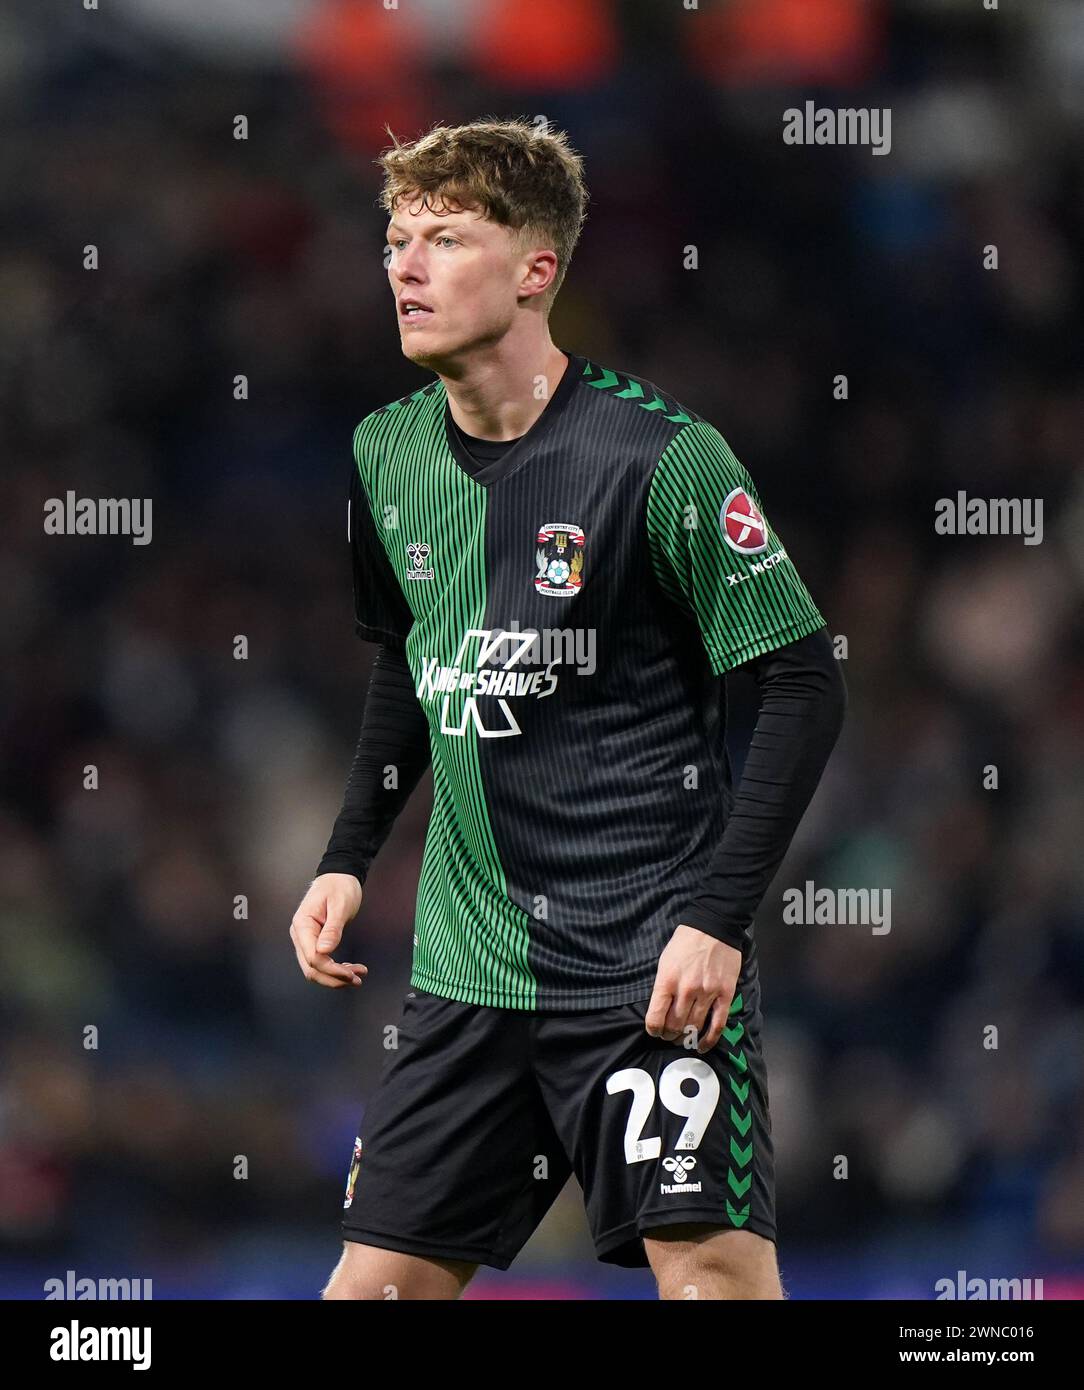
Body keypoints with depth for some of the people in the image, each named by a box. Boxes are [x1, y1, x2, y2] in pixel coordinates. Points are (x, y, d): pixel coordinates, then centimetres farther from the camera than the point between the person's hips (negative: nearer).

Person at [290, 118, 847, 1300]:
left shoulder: (660, 457, -13)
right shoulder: (387, 453, 7)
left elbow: (804, 688, -10)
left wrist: (716, 917, -16)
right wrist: (348, 857, 13)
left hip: (651, 960, -6)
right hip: (466, 966, 6)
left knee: (710, 1268, -14)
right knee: (379, 1276, 6)